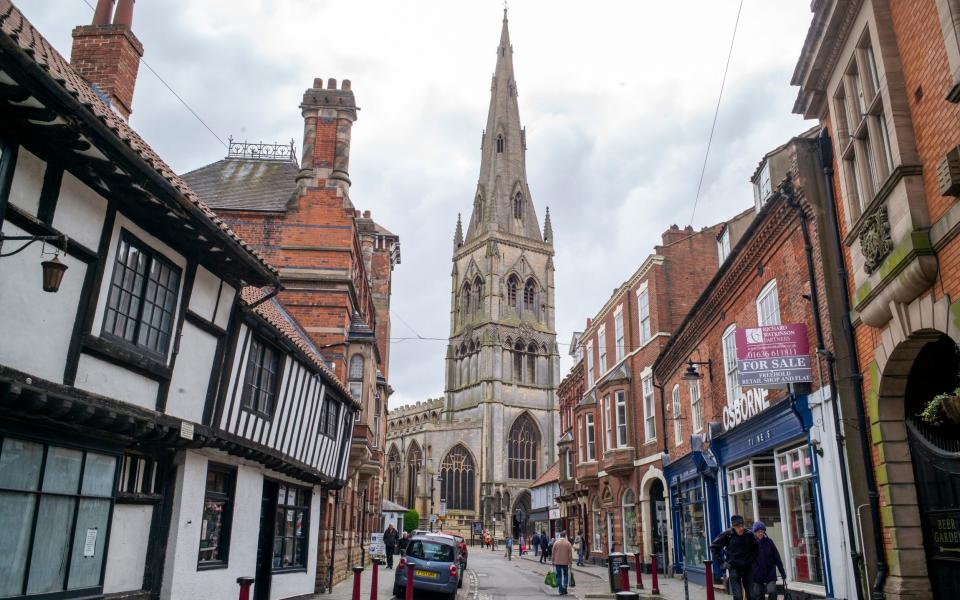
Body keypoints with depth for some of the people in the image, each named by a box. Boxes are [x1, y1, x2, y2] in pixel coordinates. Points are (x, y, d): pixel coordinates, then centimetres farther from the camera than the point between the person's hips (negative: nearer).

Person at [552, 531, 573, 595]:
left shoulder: (556, 543, -2)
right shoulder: (568, 543, -4)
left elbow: (553, 553, 1)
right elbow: (570, 554, -3)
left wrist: (553, 562, 9)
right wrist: (570, 562, 6)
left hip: (557, 562, 1)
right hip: (565, 562, -1)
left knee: (559, 576, 8)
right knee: (566, 574, 16)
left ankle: (561, 590, 7)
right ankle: (565, 586, -6)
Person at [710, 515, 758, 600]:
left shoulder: (749, 534, -5)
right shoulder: (727, 534, -12)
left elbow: (755, 548, 16)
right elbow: (714, 547, -2)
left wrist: (753, 559, 8)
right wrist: (721, 562, -5)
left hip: (748, 567, 3)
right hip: (734, 568, -3)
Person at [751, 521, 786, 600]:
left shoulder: (769, 542, -2)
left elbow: (777, 557, 2)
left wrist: (782, 572, 4)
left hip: (770, 573, 0)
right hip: (757, 575, 0)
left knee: (772, 592, -16)